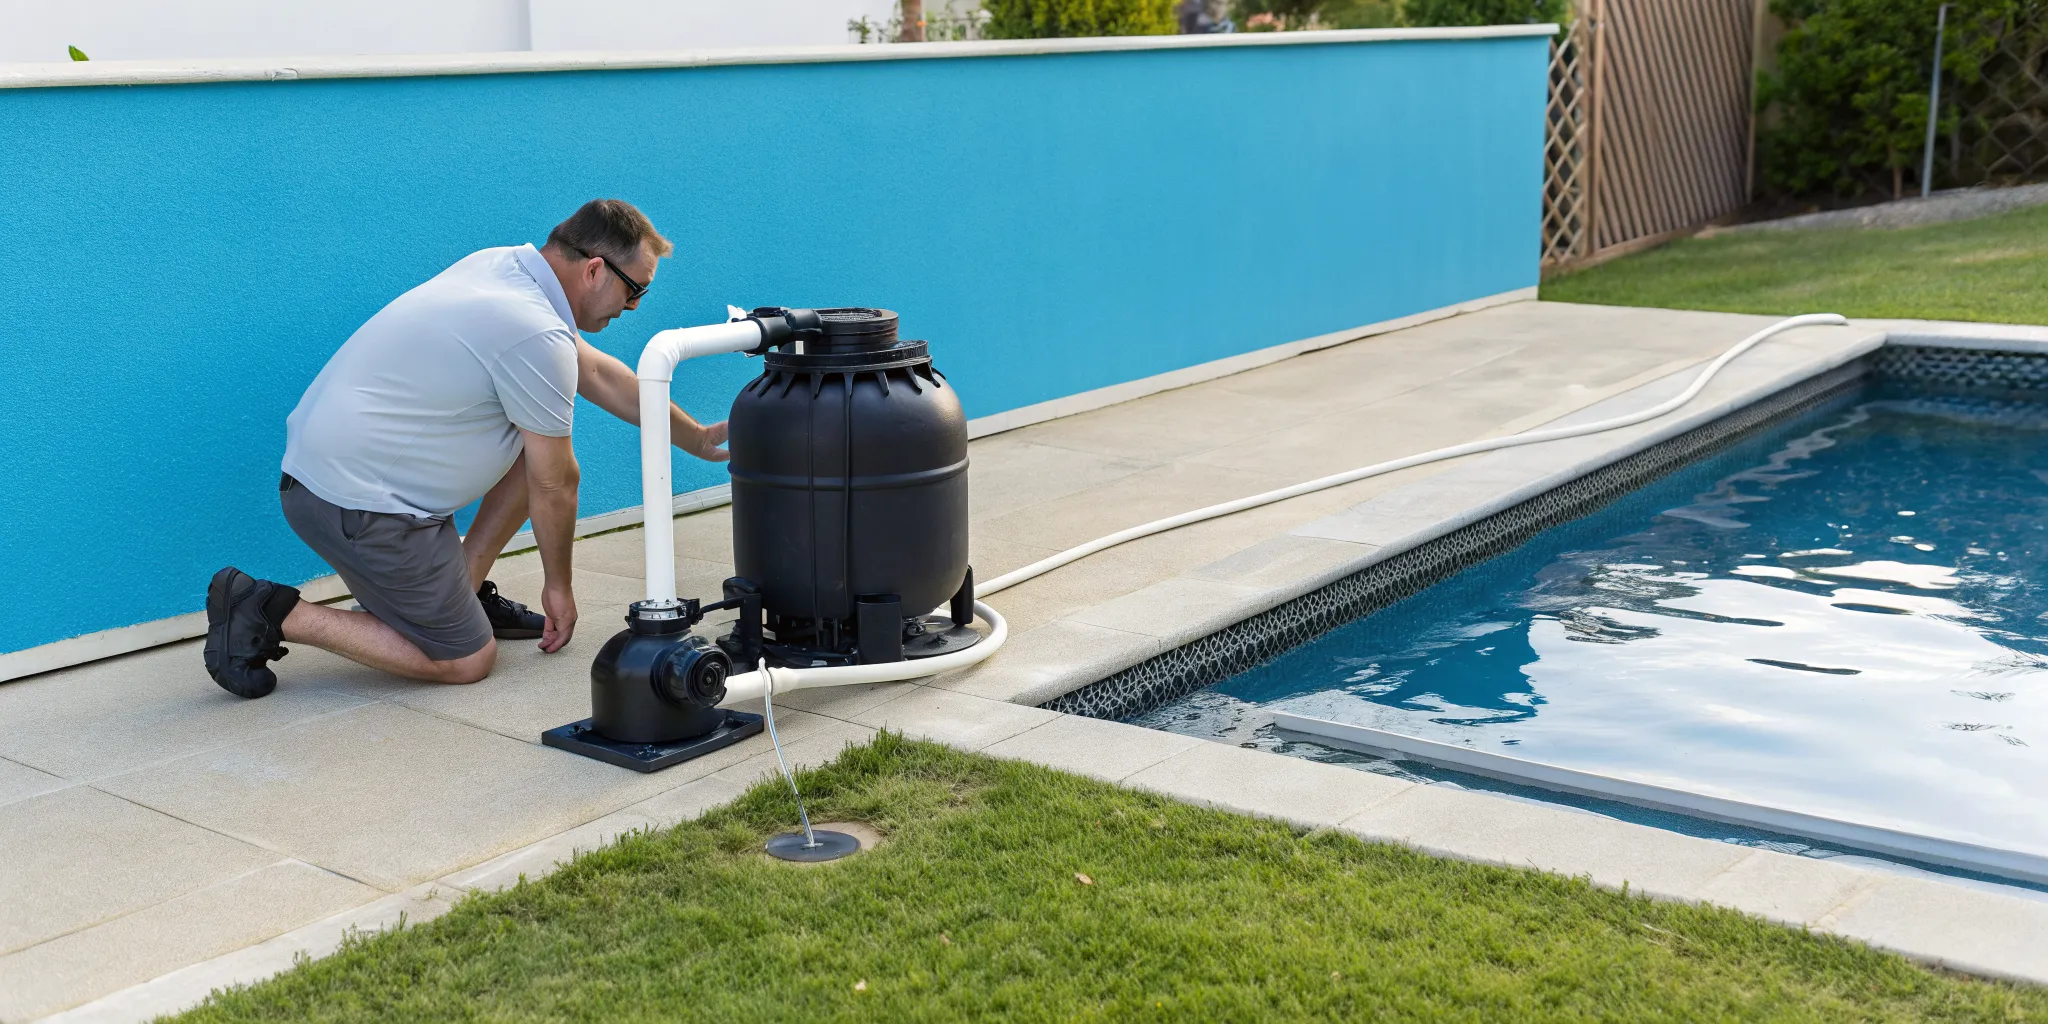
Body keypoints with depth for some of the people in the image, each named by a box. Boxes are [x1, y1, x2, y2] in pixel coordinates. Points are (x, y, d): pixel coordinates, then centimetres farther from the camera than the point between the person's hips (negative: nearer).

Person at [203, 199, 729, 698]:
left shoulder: (504, 264, 6)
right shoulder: (539, 337, -22)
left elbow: (597, 372, 20)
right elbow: (553, 486, -10)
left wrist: (695, 437, 24)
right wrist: (558, 584, 6)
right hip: (356, 504, -10)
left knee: (541, 440, 13)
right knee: (465, 661, 1)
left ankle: (464, 588, 19)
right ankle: (272, 614, -1)